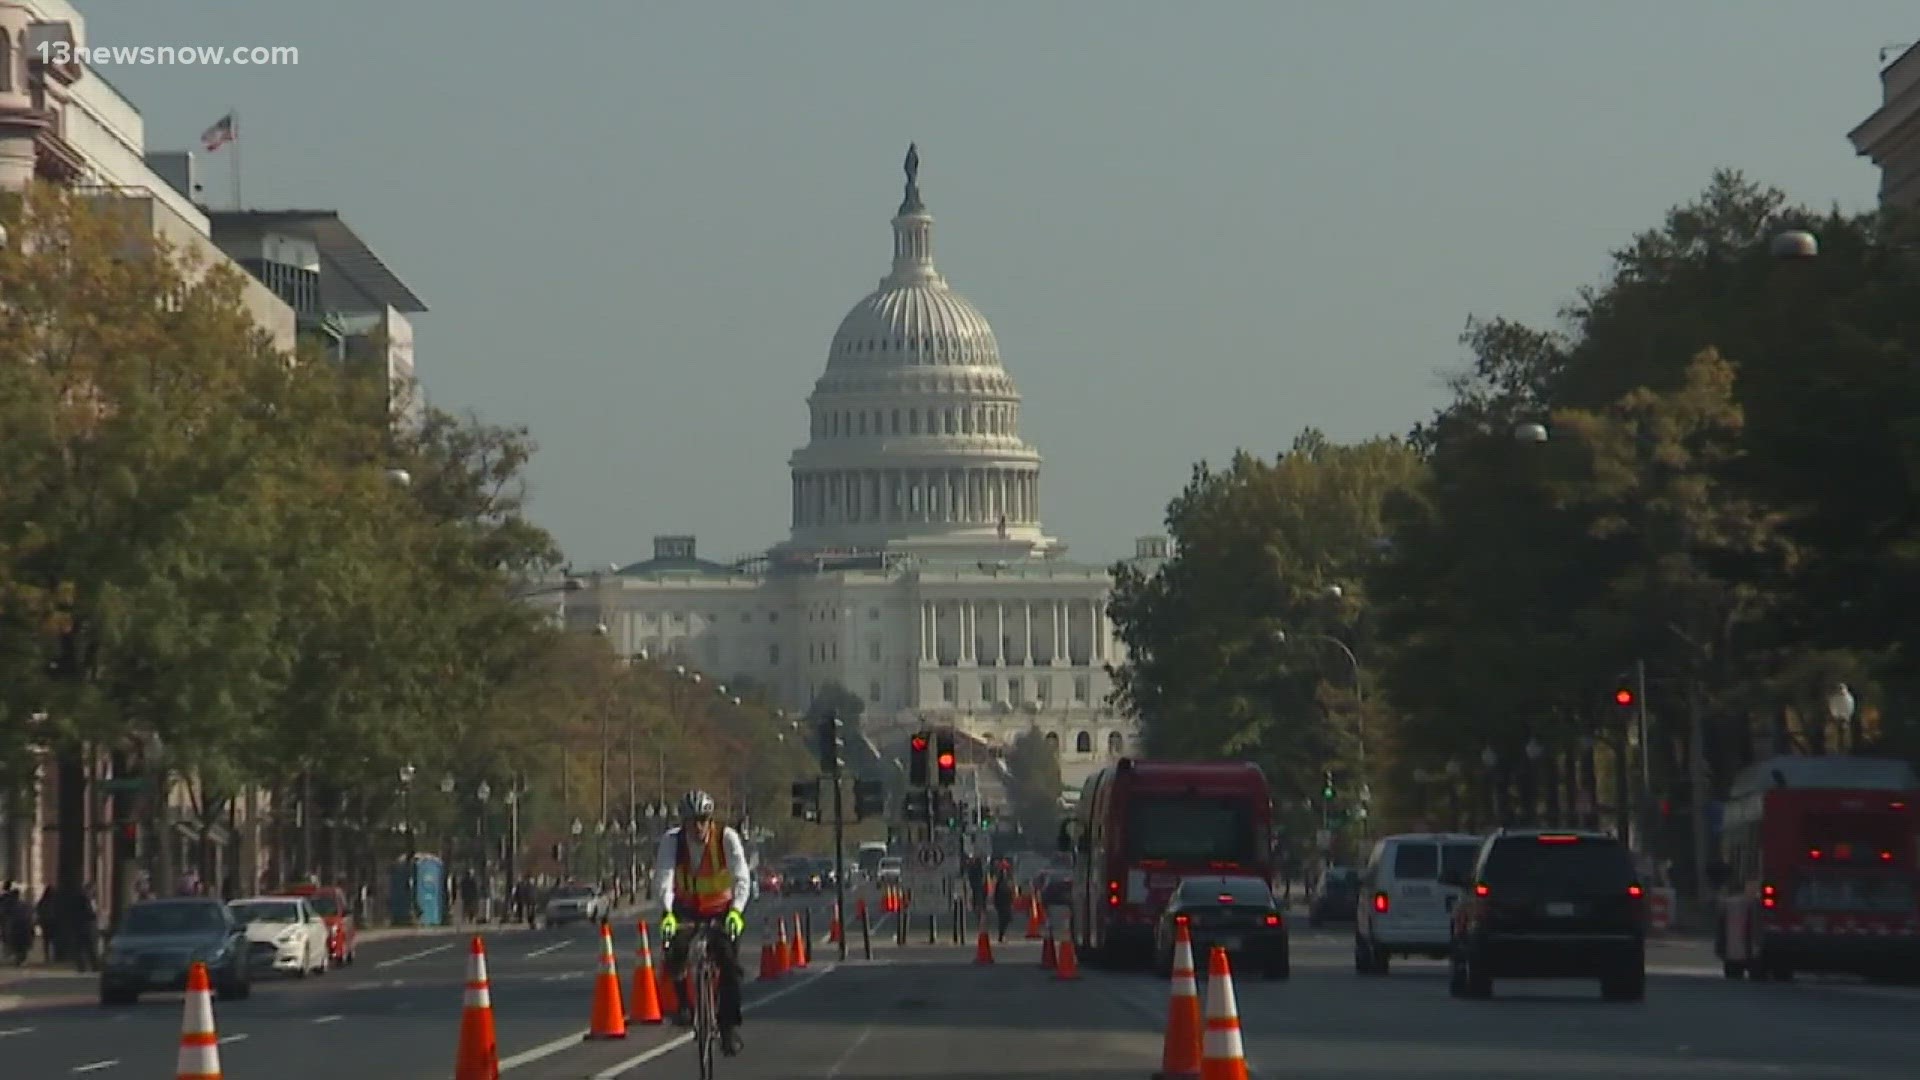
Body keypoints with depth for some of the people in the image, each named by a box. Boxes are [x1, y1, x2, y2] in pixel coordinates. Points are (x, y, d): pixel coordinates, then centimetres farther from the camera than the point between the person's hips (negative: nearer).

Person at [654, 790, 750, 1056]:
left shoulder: (727, 838, -20)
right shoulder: (671, 840, -18)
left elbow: (742, 878, -28)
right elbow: (663, 879, -30)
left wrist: (736, 911, -46)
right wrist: (666, 913, -47)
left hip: (722, 910, 0)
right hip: (685, 909, 0)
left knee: (730, 963, -17)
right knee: (675, 950, -28)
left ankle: (730, 1027, -5)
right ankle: (683, 1001, -2)